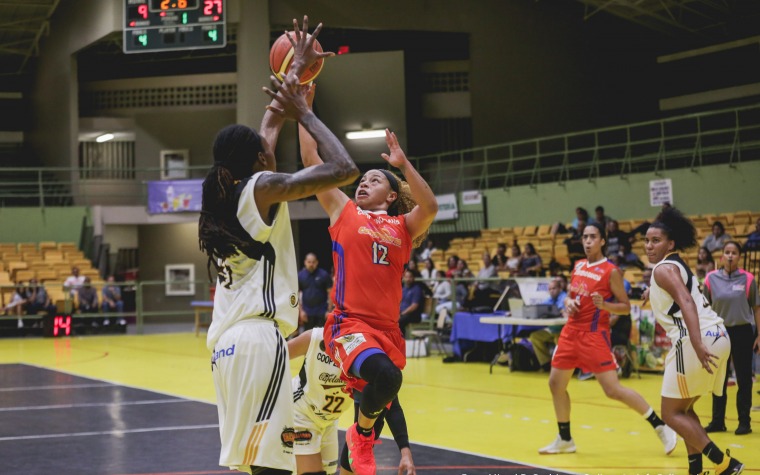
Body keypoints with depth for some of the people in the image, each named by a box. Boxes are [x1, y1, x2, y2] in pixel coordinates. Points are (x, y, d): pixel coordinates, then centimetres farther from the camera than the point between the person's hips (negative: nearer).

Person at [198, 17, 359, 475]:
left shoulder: (225, 193, 17)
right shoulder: (261, 188, -6)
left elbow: (269, 128, 32)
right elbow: (345, 169, -12)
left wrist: (296, 71, 40)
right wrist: (305, 112, 0)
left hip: (228, 344, 9)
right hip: (259, 340, -9)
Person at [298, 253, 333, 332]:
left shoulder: (324, 275, -4)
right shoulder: (300, 275, 2)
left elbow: (330, 293, -3)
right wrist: (301, 311, -2)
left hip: (322, 312, -2)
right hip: (307, 313, 2)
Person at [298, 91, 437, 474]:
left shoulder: (402, 226, 14)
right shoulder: (344, 211, 12)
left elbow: (430, 207, -7)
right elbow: (310, 160, 9)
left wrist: (403, 164, -10)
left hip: (388, 327, 4)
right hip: (349, 323, -4)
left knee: (379, 402, 9)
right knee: (384, 375, -31)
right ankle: (361, 434, -4)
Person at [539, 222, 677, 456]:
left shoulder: (611, 271, -10)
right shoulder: (578, 266, 10)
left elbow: (626, 307, -8)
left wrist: (603, 305, -25)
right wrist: (568, 302, -1)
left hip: (594, 334, -7)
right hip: (571, 331, 7)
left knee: (613, 390, -13)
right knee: (556, 383, 10)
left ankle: (660, 426, -3)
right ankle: (565, 440, 25)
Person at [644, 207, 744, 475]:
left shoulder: (663, 269, -6)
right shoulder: (678, 265, 22)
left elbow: (686, 302, -22)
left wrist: (697, 345, -33)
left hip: (700, 339, -9)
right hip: (717, 336, 9)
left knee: (672, 414, -1)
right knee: (683, 409, 22)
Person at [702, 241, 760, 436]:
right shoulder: (711, 278, -1)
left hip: (742, 332, -2)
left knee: (744, 379, 2)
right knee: (719, 378, 8)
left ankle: (744, 422, 10)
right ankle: (718, 421, 17)